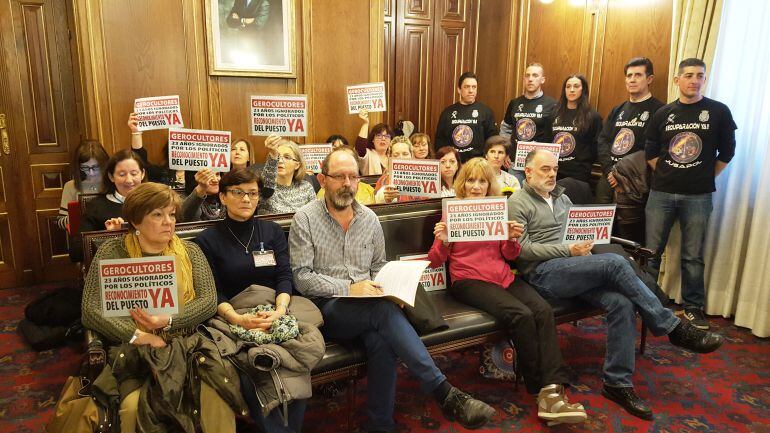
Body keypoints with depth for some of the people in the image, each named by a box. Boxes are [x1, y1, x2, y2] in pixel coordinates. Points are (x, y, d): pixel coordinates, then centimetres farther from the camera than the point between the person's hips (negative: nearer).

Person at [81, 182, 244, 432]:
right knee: (135, 406, -31)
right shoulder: (112, 253, 4)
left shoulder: (190, 251, 11)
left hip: (188, 344, 1)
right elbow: (91, 311, -3)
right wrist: (138, 335, -14)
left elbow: (209, 301, 2)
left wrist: (167, 321, -14)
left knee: (218, 396, -28)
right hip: (136, 349, -1)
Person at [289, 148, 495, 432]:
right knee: (385, 311, -32)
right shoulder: (305, 219, -1)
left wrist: (385, 290, -3)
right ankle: (445, 394, -27)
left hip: (368, 306, 4)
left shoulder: (370, 219, 12)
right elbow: (301, 277, -8)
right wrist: (349, 288, -19)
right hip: (328, 308, -4)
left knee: (382, 342, -31)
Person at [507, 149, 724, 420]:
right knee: (615, 263, -25)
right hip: (541, 274, -7)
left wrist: (583, 246, 3)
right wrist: (569, 250, -14)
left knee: (621, 303, -19)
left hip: (573, 271, 7)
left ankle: (617, 383, -11)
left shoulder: (562, 198, 22)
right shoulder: (517, 203, -1)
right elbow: (523, 248, -10)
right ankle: (672, 328, -13)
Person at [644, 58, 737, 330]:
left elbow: (726, 153, 4)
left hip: (698, 196, -1)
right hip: (661, 192, 2)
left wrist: (705, 178, 4)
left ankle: (693, 307, 19)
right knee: (651, 251, 7)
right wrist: (667, 175, 4)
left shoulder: (718, 111, 1)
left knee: (693, 256, 5)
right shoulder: (663, 114, 6)